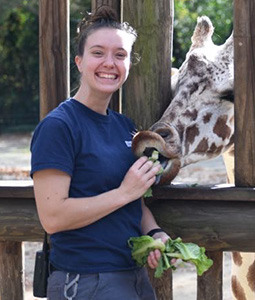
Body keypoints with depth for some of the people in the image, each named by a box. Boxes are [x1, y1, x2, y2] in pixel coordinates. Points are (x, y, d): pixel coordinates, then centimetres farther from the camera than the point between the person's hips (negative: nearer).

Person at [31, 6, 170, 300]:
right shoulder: (58, 126, -13)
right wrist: (125, 192, -17)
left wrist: (155, 233, -2)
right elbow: (52, 217, -21)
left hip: (135, 275, 8)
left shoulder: (124, 126, 10)